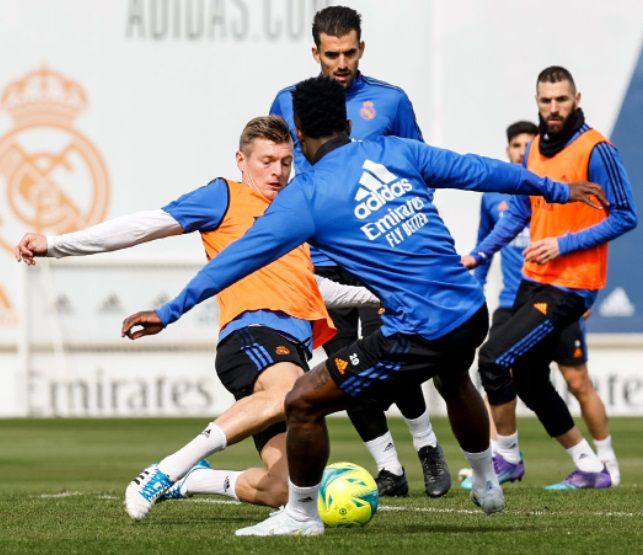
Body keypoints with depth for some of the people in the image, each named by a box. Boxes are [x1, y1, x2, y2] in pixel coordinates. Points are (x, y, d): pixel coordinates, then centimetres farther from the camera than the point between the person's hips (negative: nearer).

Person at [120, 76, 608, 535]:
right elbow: (478, 171, 14)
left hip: (418, 335, -7)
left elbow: (240, 257, -6)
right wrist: (555, 189, 27)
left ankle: (301, 515, 17)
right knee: (454, 380, 41)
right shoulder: (396, 152, 6)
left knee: (304, 402, 4)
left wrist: (170, 312, -1)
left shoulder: (306, 196, -6)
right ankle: (487, 485, 59)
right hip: (471, 312, 7)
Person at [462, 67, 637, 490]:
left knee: (494, 358, -14)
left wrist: (564, 244, -18)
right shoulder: (536, 150, 9)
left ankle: (507, 456, 2)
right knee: (528, 380, 11)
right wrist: (478, 255, 11)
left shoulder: (595, 150, -13)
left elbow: (625, 216, -14)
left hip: (569, 287, -8)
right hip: (534, 280, 8)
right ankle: (590, 468, 22)